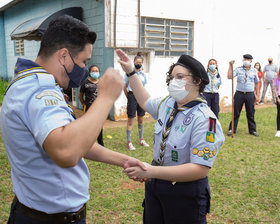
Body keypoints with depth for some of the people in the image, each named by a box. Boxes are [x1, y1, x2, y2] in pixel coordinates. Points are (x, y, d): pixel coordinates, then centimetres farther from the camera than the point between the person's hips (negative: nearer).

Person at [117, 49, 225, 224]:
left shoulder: (205, 119, -25)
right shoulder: (168, 103, -1)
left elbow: (200, 169, -31)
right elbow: (145, 102, 22)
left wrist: (151, 171, -34)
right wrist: (130, 72, 18)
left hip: (185, 194, -7)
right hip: (155, 184, 7)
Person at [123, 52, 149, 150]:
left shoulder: (143, 74, 8)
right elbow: (125, 87, 1)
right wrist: (129, 97, 4)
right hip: (132, 96, -5)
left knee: (141, 120, 13)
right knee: (130, 120, -1)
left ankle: (141, 139, 26)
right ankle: (129, 142, 6)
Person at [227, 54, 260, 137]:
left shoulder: (254, 71, 6)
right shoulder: (238, 69, 2)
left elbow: (257, 83, 12)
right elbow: (229, 76, -10)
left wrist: (257, 95, 9)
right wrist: (231, 65, -13)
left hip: (250, 94, 1)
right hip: (239, 93, -1)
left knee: (251, 113, 8)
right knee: (236, 113, 4)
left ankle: (252, 130, 19)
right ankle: (232, 129, 13)